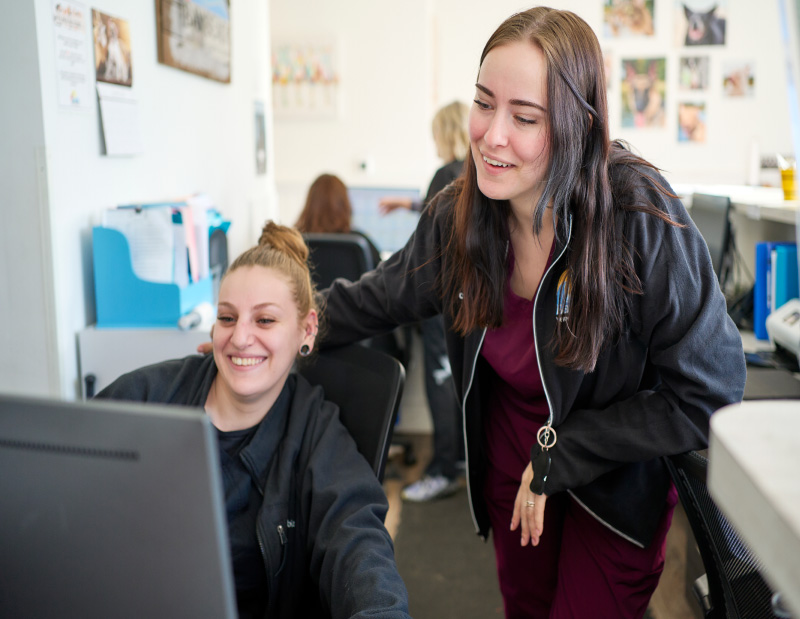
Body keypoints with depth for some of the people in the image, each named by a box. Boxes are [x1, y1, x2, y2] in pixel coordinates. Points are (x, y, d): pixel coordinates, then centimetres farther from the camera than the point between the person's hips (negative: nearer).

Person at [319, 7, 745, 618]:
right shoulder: (458, 215, -14)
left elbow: (707, 396, -23)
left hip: (617, 482, -4)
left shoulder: (643, 218, -29)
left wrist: (562, 454, -20)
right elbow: (379, 297, 5)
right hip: (509, 467, 4)